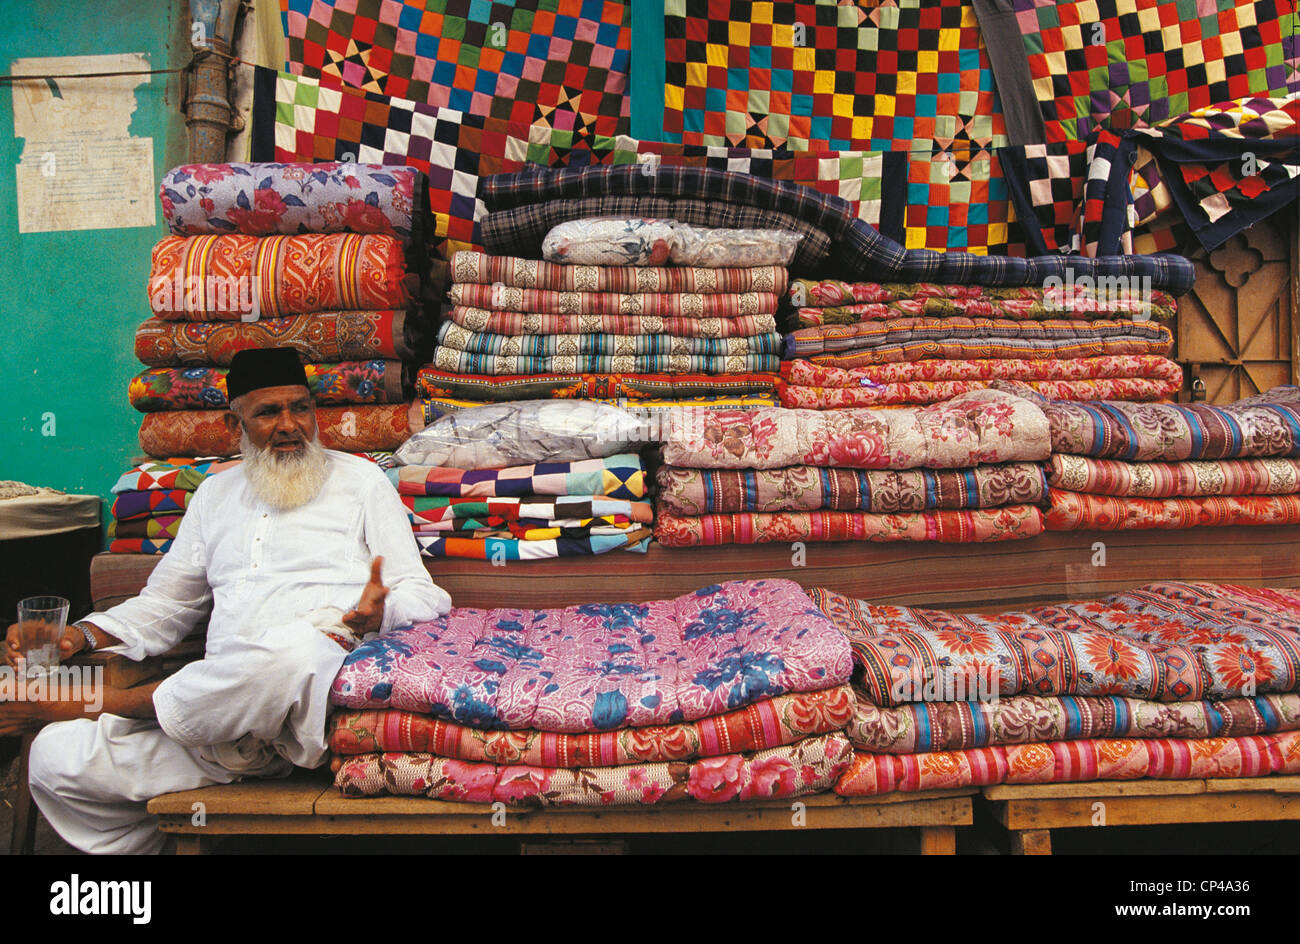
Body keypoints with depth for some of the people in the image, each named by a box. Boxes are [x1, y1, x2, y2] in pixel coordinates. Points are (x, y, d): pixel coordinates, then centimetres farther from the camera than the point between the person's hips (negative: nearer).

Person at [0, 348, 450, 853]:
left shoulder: (360, 480, 12)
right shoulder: (215, 495, 24)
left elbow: (423, 597, 7)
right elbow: (164, 604, 28)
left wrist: (379, 615, -17)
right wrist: (80, 636, 9)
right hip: (225, 710, 4)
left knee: (295, 648, -39)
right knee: (56, 757, -14)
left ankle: (88, 702, -16)